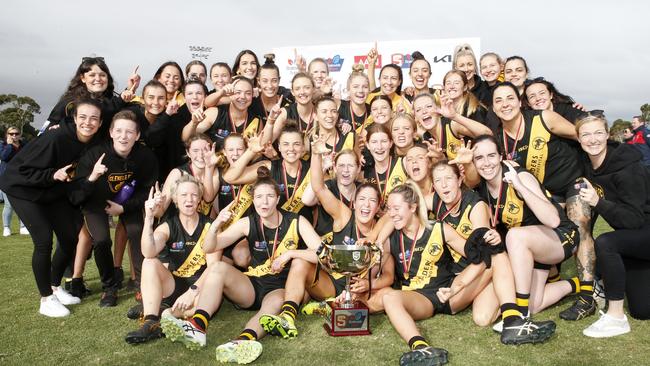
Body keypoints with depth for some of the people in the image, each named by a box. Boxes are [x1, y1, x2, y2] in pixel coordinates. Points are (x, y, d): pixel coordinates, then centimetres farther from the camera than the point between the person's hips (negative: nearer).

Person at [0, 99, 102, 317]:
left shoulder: (94, 143, -13)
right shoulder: (55, 138, -32)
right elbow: (22, 169, -25)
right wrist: (53, 175, -35)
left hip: (54, 193, 7)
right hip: (24, 190, -6)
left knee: (70, 238, 4)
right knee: (44, 241, -14)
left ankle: (55, 288, 25)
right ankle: (46, 300, 2)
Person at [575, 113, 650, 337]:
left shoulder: (627, 167, -24)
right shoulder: (588, 165, -4)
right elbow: (586, 211, 9)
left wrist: (598, 202, -39)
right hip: (631, 235, 7)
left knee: (604, 243, -36)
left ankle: (616, 318, -21)